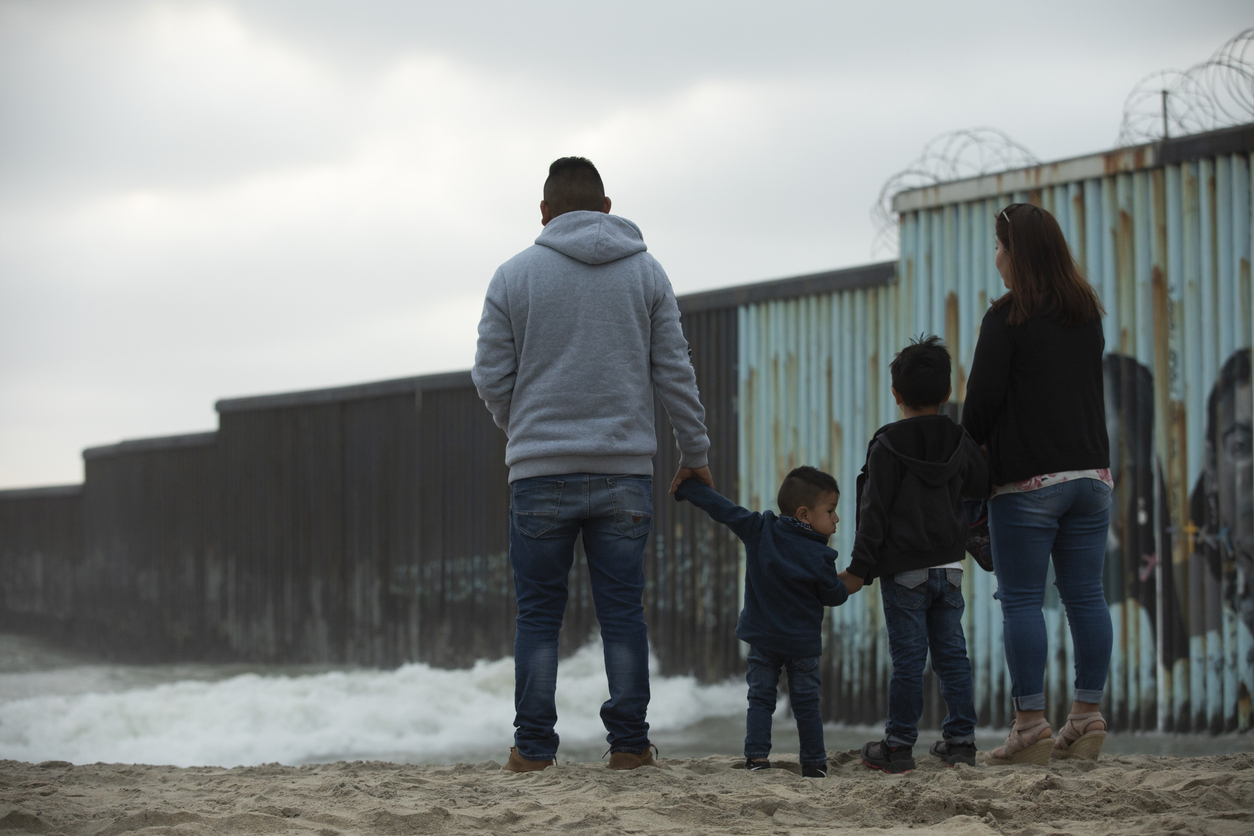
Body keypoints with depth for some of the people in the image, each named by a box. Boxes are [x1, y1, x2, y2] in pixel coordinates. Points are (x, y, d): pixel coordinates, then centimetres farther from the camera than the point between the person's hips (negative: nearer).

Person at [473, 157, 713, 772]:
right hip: (625, 469, 1)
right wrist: (694, 454, 16)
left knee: (538, 613, 5)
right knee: (623, 611, 5)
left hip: (540, 473, -1)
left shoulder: (514, 276, 1)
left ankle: (533, 747, 3)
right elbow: (675, 374, 6)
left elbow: (491, 378, 2)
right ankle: (629, 744, 5)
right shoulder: (646, 272, 6)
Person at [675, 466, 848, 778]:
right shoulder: (819, 557, -16)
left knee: (760, 697, 9)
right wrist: (847, 586, 17)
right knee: (806, 704, 8)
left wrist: (686, 486, 6)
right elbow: (833, 596, -6)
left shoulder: (759, 530, -9)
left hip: (762, 638, 2)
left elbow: (722, 508, -4)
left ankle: (756, 756, -3)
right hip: (802, 643, -2)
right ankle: (814, 763, 12)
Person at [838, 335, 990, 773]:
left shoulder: (887, 445, -9)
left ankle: (899, 746, 4)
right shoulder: (960, 442, 5)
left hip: (904, 572, -5)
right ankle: (960, 740, 10)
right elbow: (982, 489, 16)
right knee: (952, 654, 9)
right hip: (949, 567, 5)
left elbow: (874, 511, -11)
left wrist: (860, 569, -7)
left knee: (908, 659, -2)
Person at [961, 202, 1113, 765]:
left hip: (1026, 481, -6)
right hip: (1091, 471, 6)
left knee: (1022, 600, -2)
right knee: (1086, 596, 7)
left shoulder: (1008, 318, -11)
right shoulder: (1087, 314, 11)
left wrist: (971, 448, 8)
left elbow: (982, 399, -10)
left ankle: (1031, 725, -5)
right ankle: (1087, 718, 8)